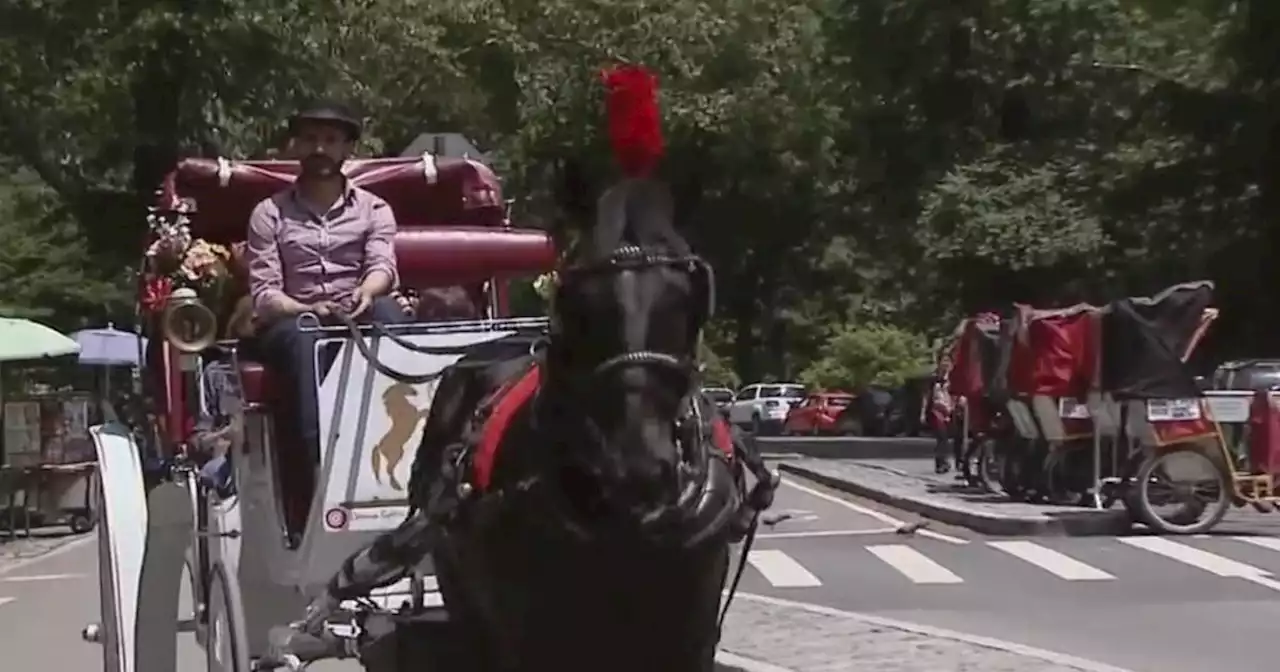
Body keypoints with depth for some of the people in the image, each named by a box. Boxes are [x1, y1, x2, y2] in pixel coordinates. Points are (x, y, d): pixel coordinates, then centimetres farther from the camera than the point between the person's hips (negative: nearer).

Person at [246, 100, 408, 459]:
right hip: (292, 324, -1)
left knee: (386, 310, -32)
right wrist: (308, 310, -21)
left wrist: (365, 293, -30)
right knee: (306, 336, -37)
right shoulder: (269, 213, 12)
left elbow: (383, 265, -5)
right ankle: (316, 453, -50)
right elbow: (263, 295, 1)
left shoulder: (373, 209, 15)